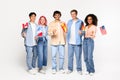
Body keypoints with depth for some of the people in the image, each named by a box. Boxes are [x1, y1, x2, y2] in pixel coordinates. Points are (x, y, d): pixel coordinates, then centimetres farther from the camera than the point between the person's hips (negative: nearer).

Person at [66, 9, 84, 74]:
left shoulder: (80, 22, -1)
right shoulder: (69, 22, 12)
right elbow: (67, 31, 14)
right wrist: (67, 39, 0)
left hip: (77, 42, -3)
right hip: (70, 42, 4)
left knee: (78, 56, 2)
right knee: (70, 56, 8)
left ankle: (79, 69, 15)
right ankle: (70, 69, 19)